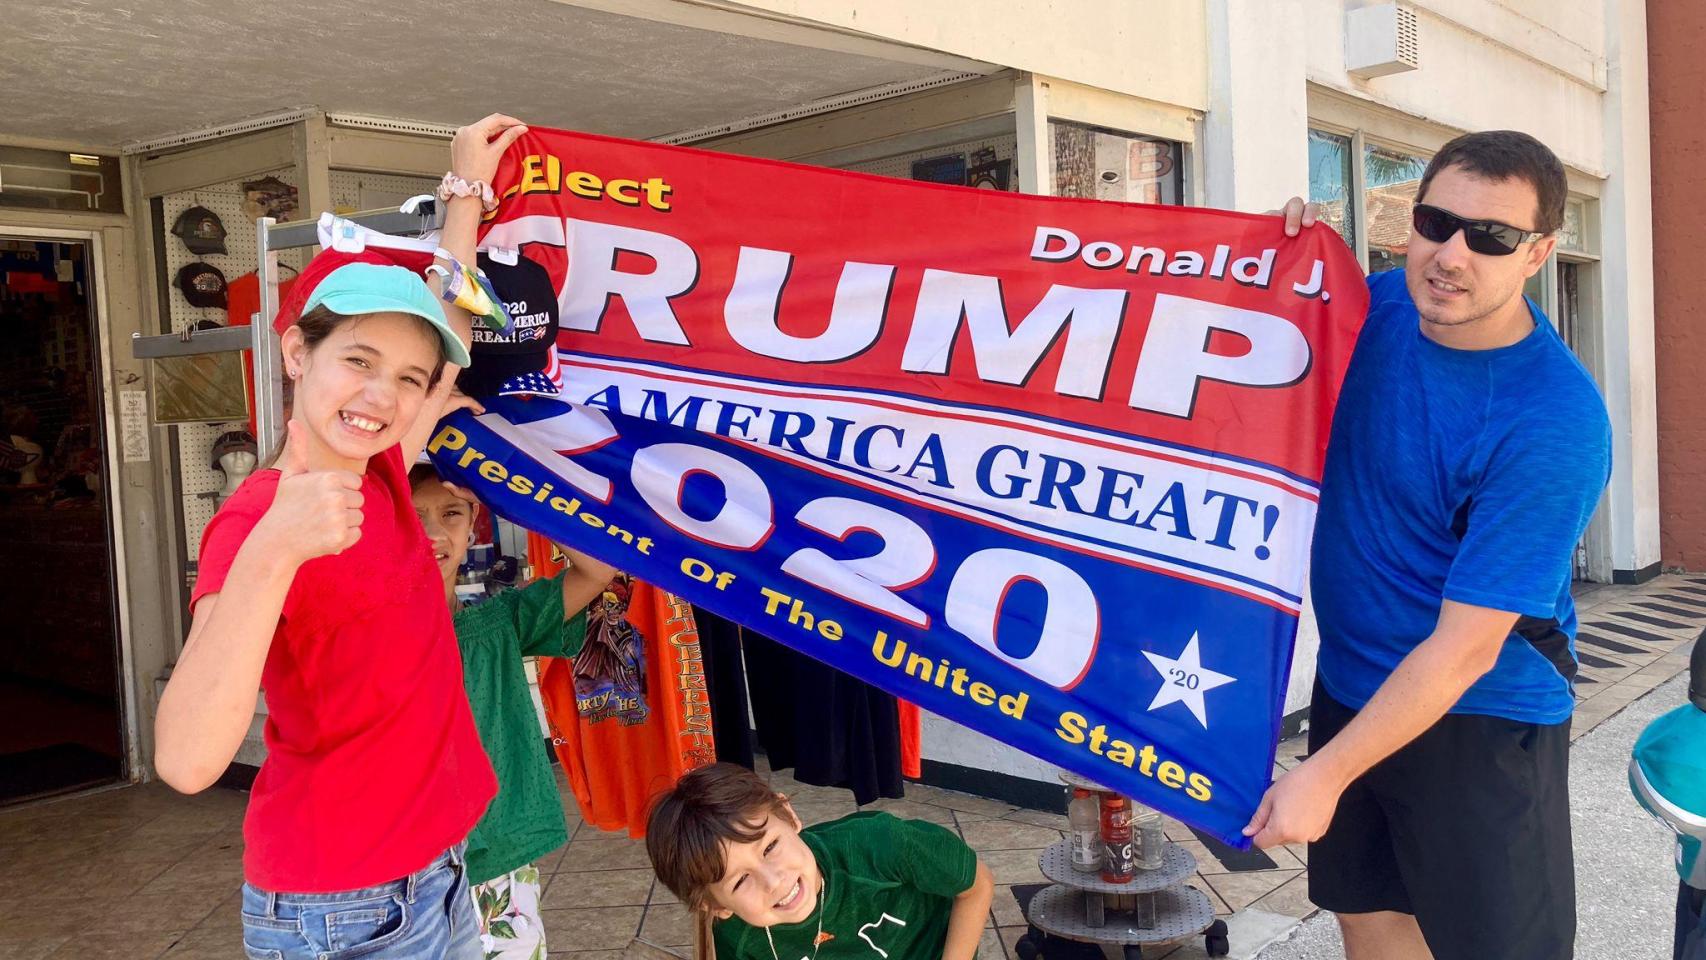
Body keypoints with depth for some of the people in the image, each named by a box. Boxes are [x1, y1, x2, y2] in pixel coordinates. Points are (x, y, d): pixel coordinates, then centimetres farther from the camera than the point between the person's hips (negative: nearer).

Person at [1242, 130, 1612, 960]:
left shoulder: (1553, 427, -25)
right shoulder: (1381, 306, -6)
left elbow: (1464, 648, -24)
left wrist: (1325, 775, -22)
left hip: (1478, 720, -6)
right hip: (1349, 685, 6)